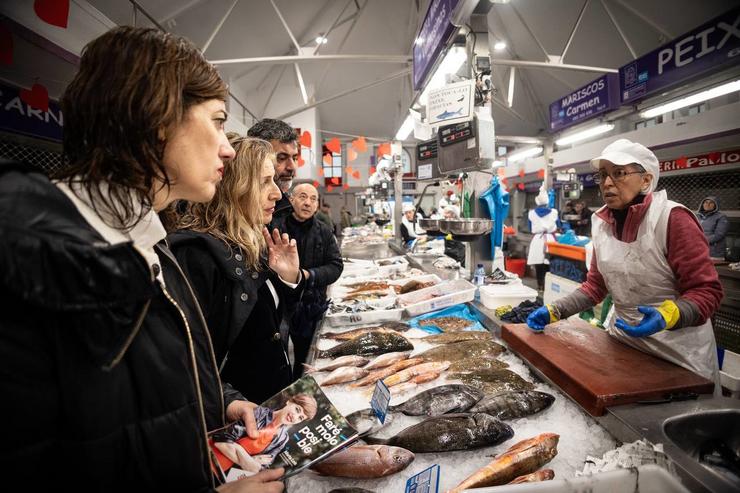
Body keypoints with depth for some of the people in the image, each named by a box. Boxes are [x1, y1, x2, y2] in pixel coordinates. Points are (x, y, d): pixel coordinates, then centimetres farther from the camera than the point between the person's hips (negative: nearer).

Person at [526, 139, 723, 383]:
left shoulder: (672, 218, -20)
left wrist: (668, 316, -35)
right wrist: (554, 311, -8)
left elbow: (707, 289, -16)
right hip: (621, 339, 5)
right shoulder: (602, 222, -3)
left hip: (676, 349, -5)